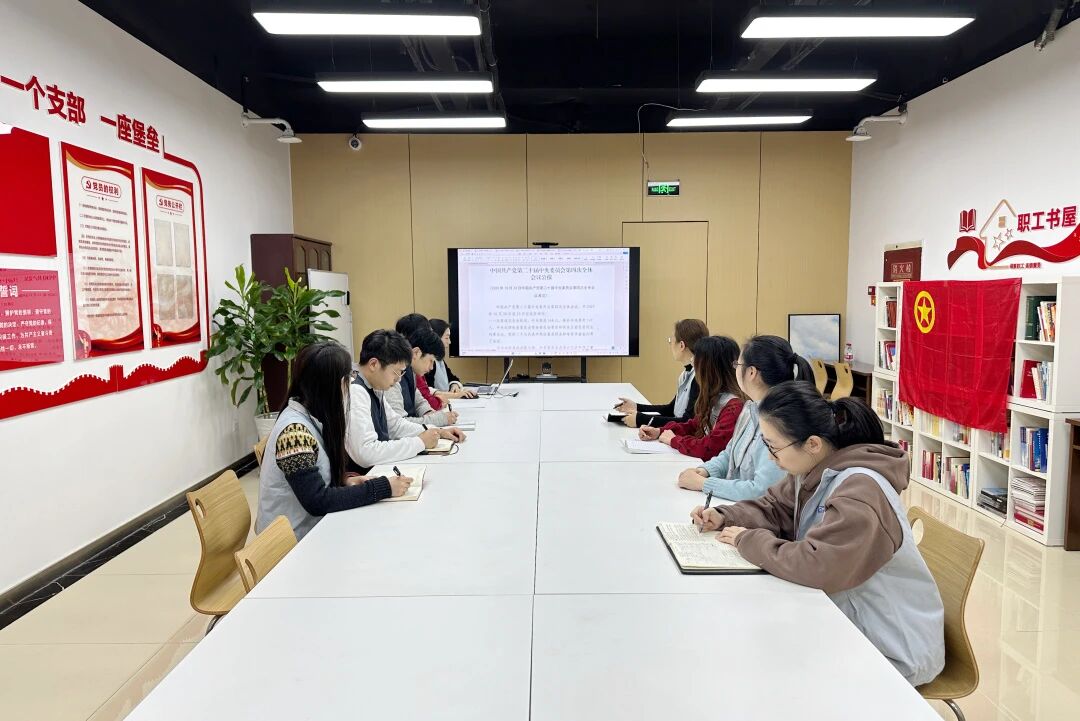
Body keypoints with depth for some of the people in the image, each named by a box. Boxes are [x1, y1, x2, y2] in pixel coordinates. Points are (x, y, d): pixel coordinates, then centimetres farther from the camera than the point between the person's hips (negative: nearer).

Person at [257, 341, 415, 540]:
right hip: (294, 541, -8)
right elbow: (318, 502, -26)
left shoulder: (311, 418, 4)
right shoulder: (294, 430, -24)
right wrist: (383, 488, -23)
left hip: (311, 527, 8)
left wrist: (343, 480, -5)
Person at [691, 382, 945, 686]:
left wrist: (750, 541, -23)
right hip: (849, 619, 7)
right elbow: (775, 508, 12)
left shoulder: (860, 493, -30)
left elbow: (816, 565, -37)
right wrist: (725, 518, -6)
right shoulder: (816, 471, -3)